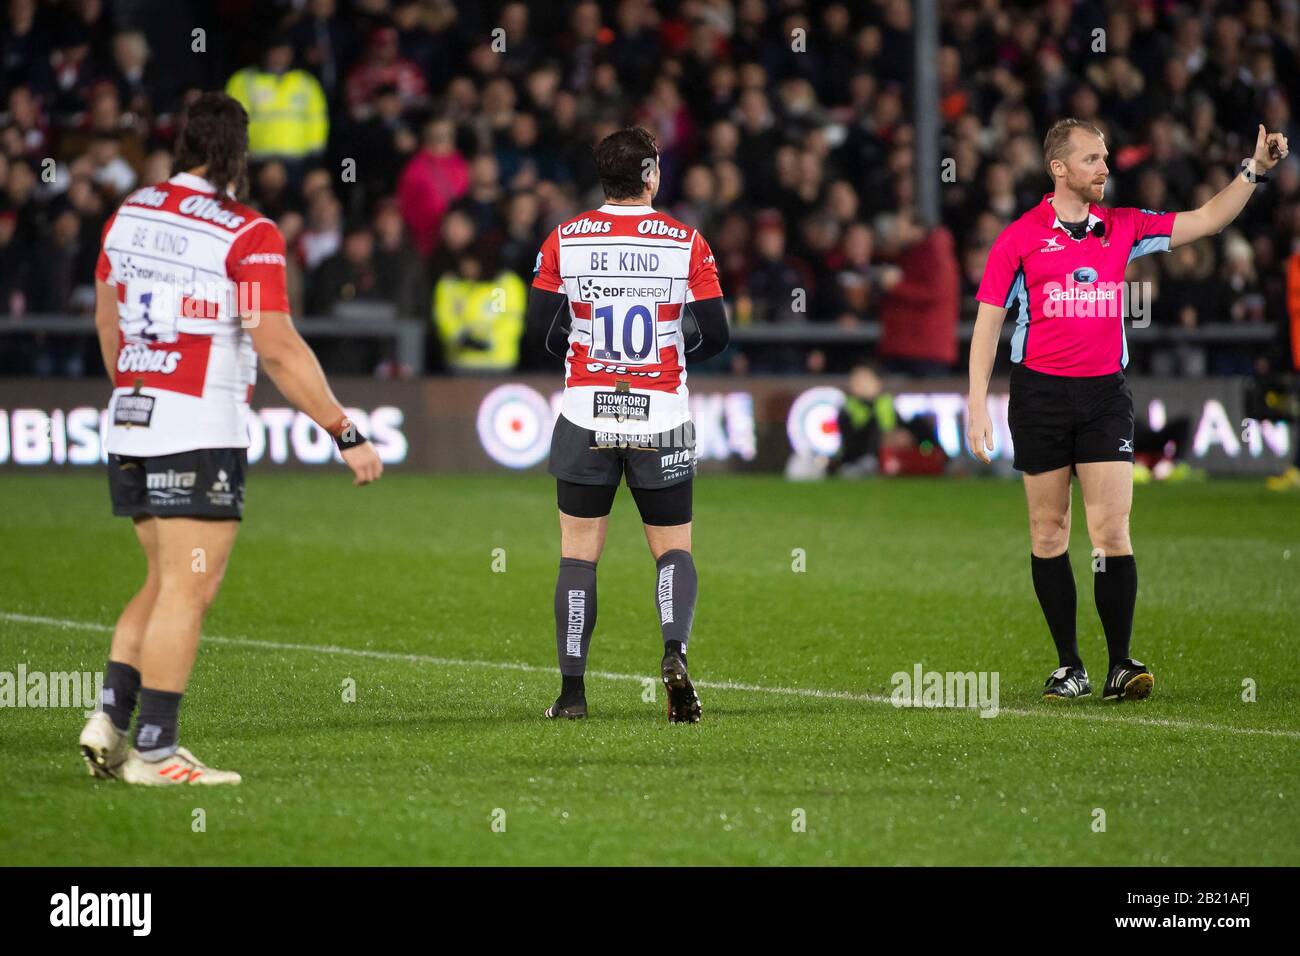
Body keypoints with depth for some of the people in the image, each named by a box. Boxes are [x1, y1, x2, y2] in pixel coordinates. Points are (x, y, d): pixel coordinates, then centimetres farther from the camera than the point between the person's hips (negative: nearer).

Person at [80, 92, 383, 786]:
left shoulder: (129, 214, 9)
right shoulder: (248, 235, -12)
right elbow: (278, 350, -15)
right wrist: (346, 434, -10)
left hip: (130, 424, 7)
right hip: (199, 436, -7)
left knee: (166, 581, 18)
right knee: (187, 590, -3)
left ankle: (110, 718, 8)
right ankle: (153, 749, -4)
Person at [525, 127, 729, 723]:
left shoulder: (565, 239, -2)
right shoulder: (686, 243, -4)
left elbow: (540, 322, -2)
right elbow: (715, 335, -3)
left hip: (586, 414, 1)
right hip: (661, 418, -1)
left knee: (579, 554, 8)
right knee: (673, 548, 10)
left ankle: (572, 691, 5)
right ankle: (674, 649, -16)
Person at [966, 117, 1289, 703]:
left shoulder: (1123, 228, 8)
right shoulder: (1019, 238, 0)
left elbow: (1207, 220, 11)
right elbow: (988, 321, 1)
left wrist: (1255, 169, -2)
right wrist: (977, 405, -6)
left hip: (1105, 393, 2)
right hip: (1040, 395, -1)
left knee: (1113, 533, -8)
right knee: (1049, 534, 3)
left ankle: (1121, 666, -7)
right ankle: (1069, 666, 11)